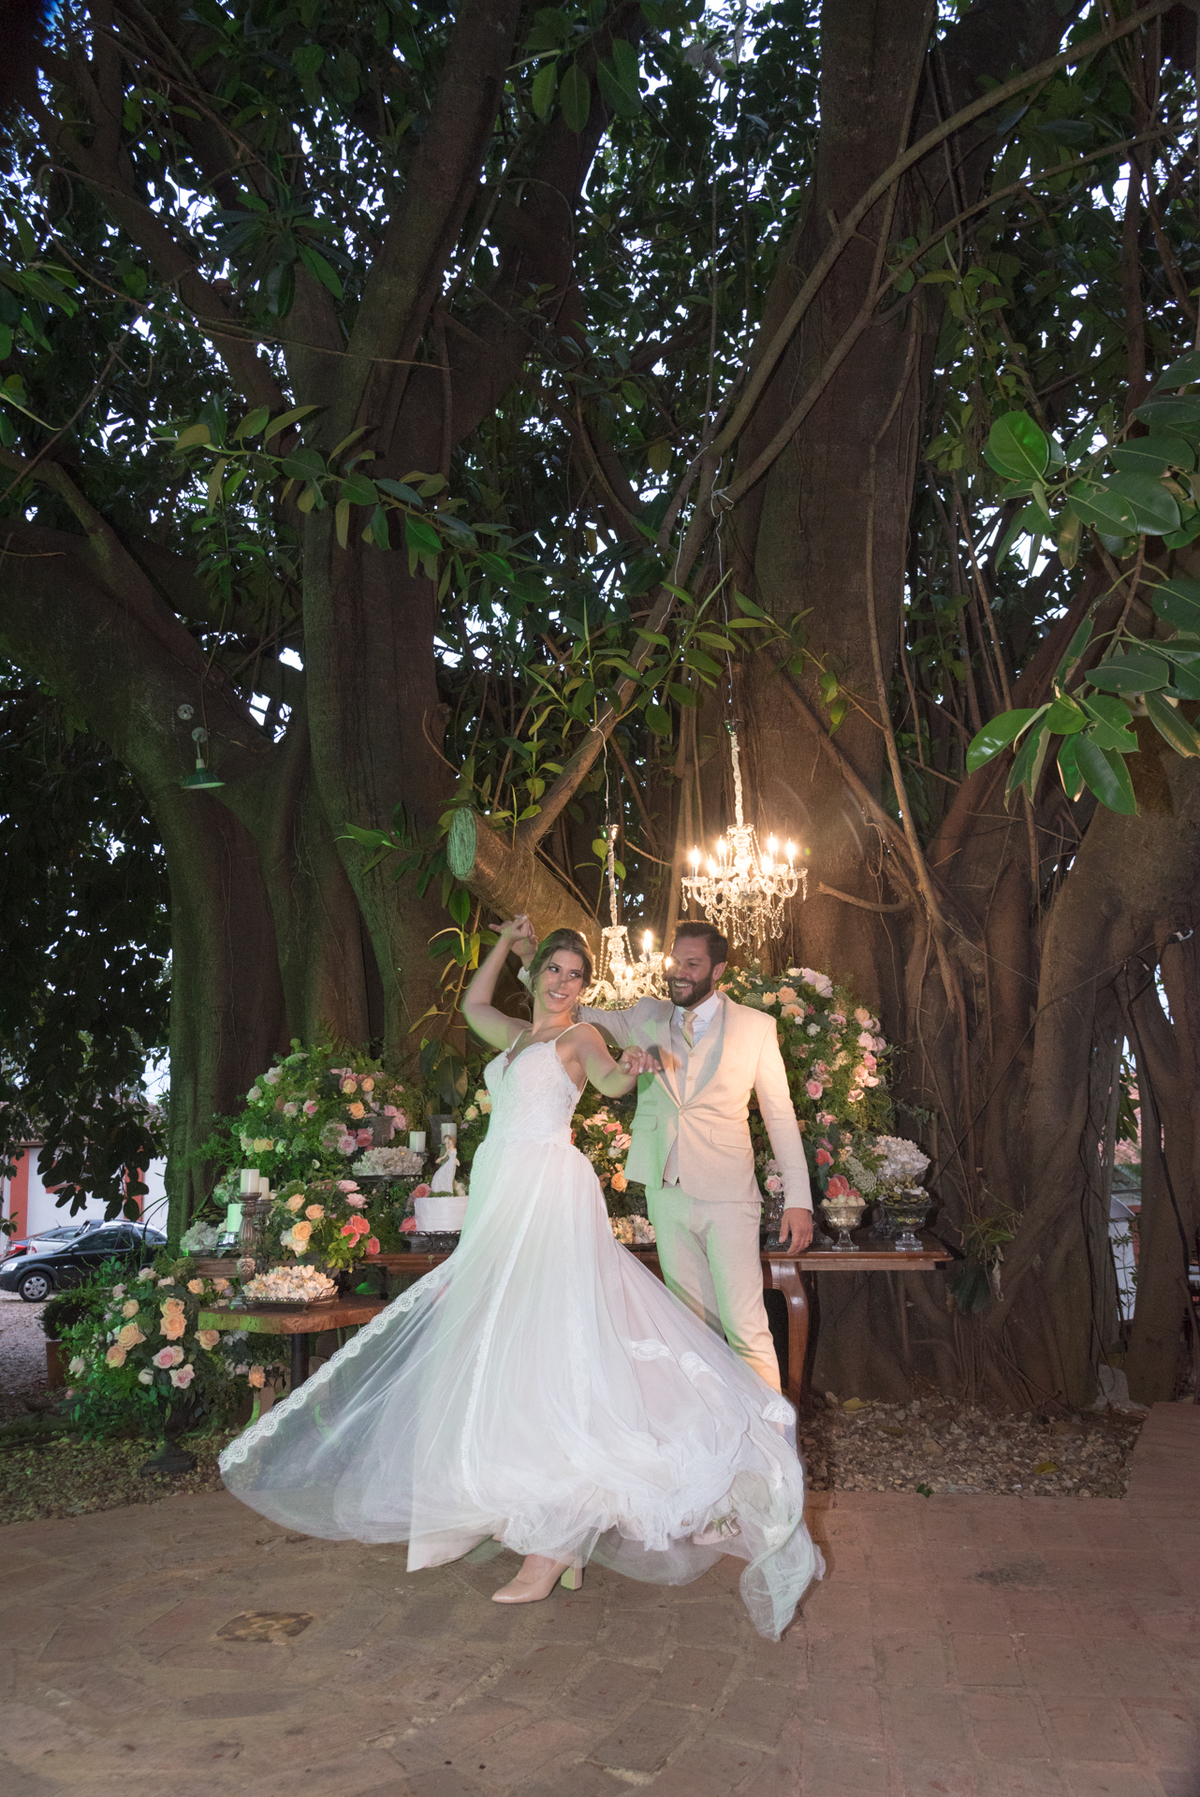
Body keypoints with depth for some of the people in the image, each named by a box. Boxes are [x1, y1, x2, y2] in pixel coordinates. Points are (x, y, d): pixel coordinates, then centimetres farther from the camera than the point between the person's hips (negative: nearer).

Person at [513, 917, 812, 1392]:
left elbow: (781, 1116, 1)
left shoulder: (755, 1027, -1)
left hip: (726, 1197, -3)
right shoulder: (646, 1017, 6)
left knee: (745, 1328, -7)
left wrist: (798, 1200, -3)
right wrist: (531, 957, -6)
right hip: (666, 1196, 3)